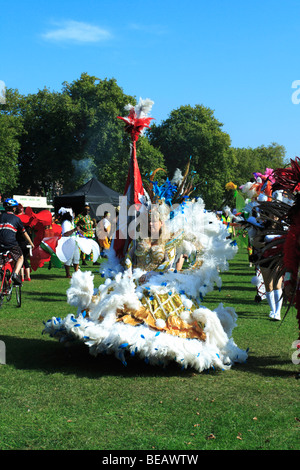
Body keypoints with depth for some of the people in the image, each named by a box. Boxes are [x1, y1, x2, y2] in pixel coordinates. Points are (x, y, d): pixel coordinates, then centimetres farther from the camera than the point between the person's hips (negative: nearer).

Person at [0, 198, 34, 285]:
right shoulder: (16, 218, 13)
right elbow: (24, 233, 19)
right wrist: (31, 244, 32)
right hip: (11, 243, -2)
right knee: (20, 258, 18)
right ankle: (15, 274, -6)